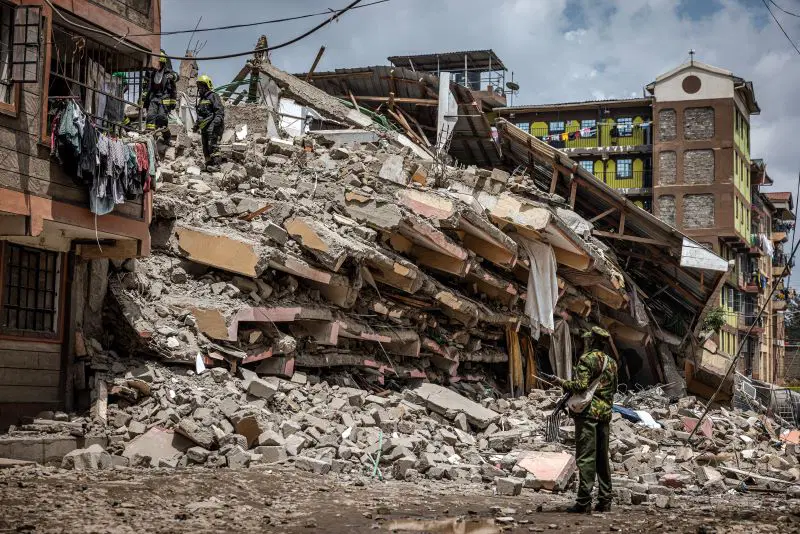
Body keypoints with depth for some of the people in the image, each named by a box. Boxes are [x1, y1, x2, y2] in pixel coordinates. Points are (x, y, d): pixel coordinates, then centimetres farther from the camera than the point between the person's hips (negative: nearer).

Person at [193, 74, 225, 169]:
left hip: (212, 126, -10)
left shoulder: (213, 96, -4)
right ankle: (209, 164, 11)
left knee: (213, 145, -18)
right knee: (205, 147, 8)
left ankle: (216, 164, -23)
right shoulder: (201, 99, 25)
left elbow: (220, 110, -14)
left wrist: (217, 121, -26)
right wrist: (197, 124, 28)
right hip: (205, 127, 10)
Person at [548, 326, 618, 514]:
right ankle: (605, 500, 14)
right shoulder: (612, 362, 14)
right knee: (603, 457, 12)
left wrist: (561, 382, -5)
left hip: (588, 412, -7)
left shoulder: (587, 359, -10)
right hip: (605, 413, 7)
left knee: (585, 457, -8)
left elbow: (581, 385, -18)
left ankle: (584, 501, -11)